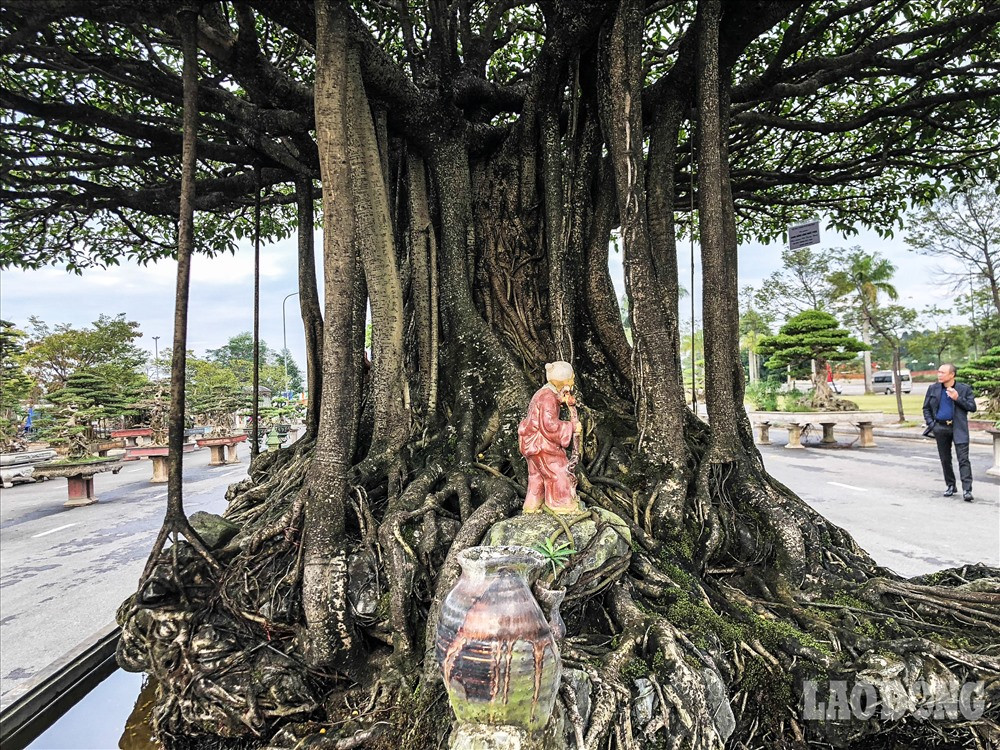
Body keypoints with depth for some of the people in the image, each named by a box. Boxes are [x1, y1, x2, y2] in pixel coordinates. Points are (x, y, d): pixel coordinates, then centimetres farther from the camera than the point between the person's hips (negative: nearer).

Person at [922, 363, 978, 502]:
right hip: (940, 428, 3)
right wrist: (931, 424, 0)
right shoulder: (933, 388, 6)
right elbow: (926, 408, 12)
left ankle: (967, 490, -9)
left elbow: (972, 407, -2)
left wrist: (957, 398, -15)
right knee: (945, 459, 11)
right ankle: (951, 486, 24)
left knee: (963, 459, -8)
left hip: (958, 428, -3)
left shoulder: (964, 389, -1)